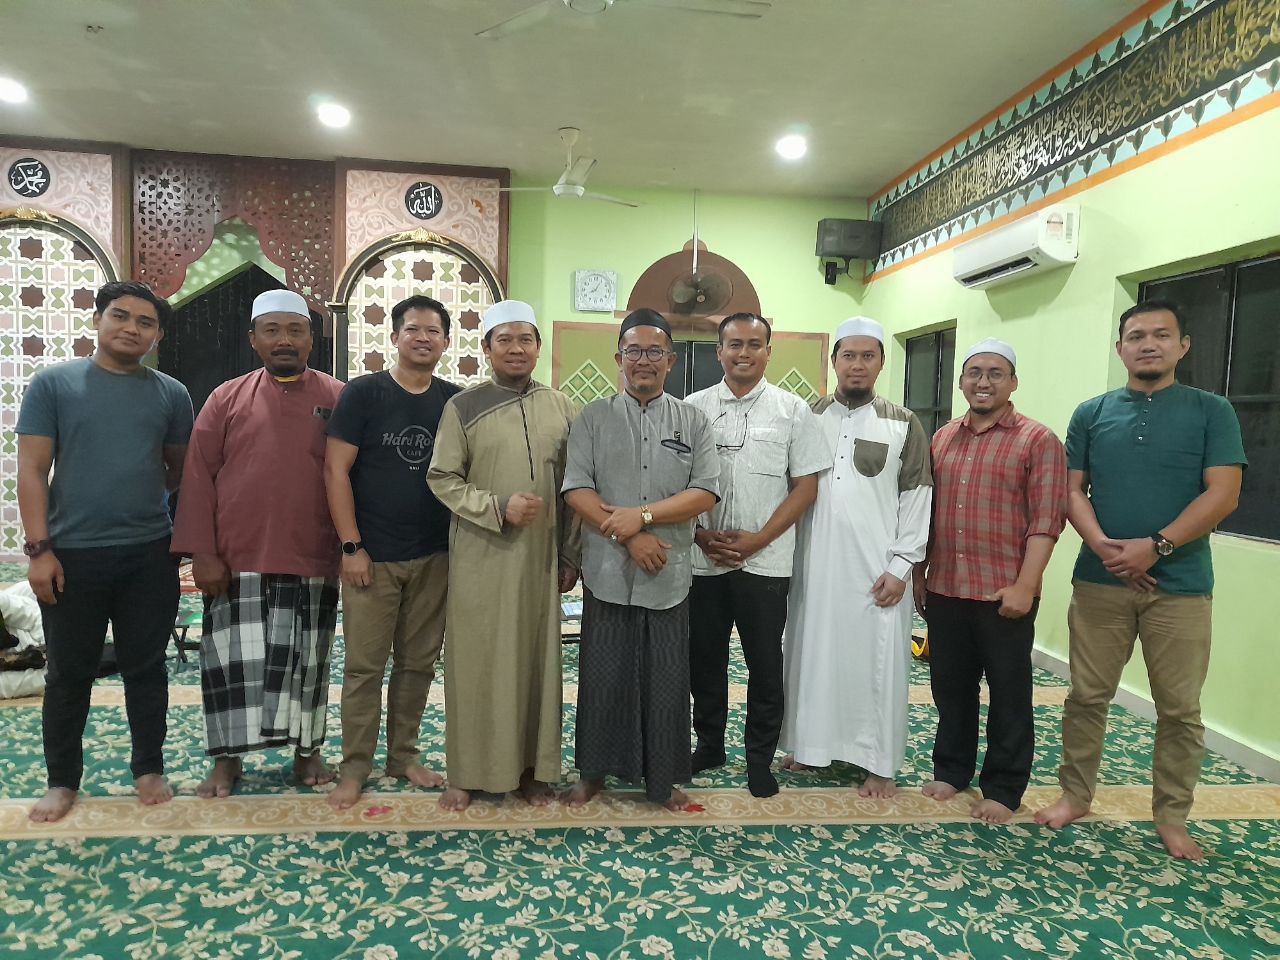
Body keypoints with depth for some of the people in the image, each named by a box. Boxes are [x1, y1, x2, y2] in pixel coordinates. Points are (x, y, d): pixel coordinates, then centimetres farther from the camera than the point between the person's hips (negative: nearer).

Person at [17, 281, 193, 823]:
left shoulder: (171, 394, 5)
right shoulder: (53, 383, 1)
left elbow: (180, 471, 15)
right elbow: (32, 469, -4)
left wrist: (138, 495, 2)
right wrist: (38, 547, -9)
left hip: (150, 555, 1)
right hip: (72, 555, -1)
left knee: (146, 668, 11)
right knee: (68, 675, 10)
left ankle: (149, 769, 26)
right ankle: (62, 781, 27)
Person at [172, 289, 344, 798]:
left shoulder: (337, 399, 2)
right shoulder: (226, 398, 4)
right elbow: (199, 476, 1)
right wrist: (203, 553, -5)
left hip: (312, 564, 0)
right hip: (237, 563, 1)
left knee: (305, 660, 10)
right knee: (235, 658, 7)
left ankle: (306, 751, 25)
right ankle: (226, 759, 23)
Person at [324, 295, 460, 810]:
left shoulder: (454, 401, 5)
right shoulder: (364, 393, -4)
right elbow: (336, 470, -6)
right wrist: (351, 546, -11)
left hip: (435, 556, 3)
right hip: (373, 555, -3)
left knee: (418, 662, 12)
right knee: (365, 665, 4)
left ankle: (404, 757, 28)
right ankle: (355, 767, 19)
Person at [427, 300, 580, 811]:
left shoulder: (561, 408, 7)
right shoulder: (463, 407, -1)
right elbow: (442, 479, -3)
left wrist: (570, 556, 6)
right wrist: (498, 508, -17)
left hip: (541, 557, 3)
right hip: (480, 557, -2)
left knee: (537, 660, 9)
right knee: (476, 663, 5)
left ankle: (531, 768, 24)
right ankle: (468, 772, 20)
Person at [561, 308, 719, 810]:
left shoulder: (693, 421, 7)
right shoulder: (593, 418, 4)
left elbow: (705, 493, -3)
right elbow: (576, 489, -5)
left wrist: (643, 515, -15)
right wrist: (628, 537, -15)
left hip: (670, 575, 1)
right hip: (608, 573, -1)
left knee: (666, 681, 9)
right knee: (603, 676, 9)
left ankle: (662, 778, 28)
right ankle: (594, 771, 28)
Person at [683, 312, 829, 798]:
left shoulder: (792, 410, 0)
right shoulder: (692, 408, 3)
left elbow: (805, 486, -2)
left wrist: (757, 540, -10)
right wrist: (700, 535, -8)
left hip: (764, 561, -1)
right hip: (703, 559, 2)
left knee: (765, 665, 8)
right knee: (704, 660, 13)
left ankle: (760, 758, 26)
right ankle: (709, 745, 33)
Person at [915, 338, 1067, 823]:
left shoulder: (1038, 441, -5)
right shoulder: (942, 438, 11)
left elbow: (1045, 520, -11)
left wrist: (1025, 585, -18)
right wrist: (919, 574, 13)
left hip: (1004, 595, -4)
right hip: (944, 591, 5)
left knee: (1008, 694, 9)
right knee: (950, 687, 15)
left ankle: (1003, 789, 23)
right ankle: (951, 769, 32)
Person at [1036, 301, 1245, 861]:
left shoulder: (1211, 411, 3)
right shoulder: (1091, 414, 8)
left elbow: (1223, 494, -5)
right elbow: (1073, 490, 4)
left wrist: (1154, 547, -16)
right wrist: (1103, 546, -14)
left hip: (1181, 585, -1)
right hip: (1099, 581, 1)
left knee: (1180, 709, 8)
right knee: (1087, 696, 8)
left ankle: (1171, 818, 24)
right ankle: (1075, 796, 24)